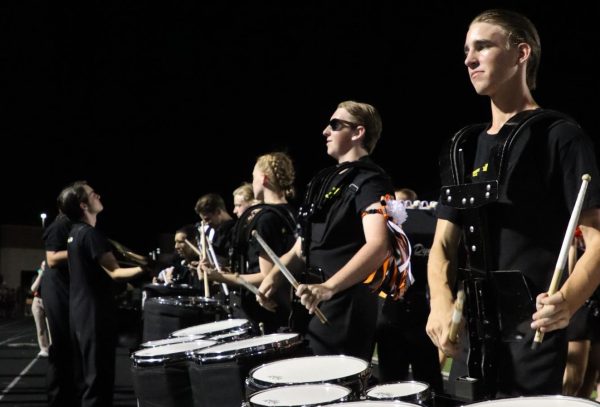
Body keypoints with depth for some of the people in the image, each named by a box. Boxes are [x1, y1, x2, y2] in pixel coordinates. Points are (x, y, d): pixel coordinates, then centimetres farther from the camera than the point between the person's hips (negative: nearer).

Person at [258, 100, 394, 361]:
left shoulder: (370, 181, -11)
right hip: (316, 305, 9)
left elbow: (378, 247, -27)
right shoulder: (325, 180, 15)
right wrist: (276, 275, 3)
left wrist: (328, 287, -37)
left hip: (348, 306, -9)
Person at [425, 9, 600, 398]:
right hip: (474, 335, 6)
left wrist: (567, 301, -32)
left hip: (535, 334, -6)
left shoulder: (560, 136, -6)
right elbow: (443, 243, 12)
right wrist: (441, 301, -8)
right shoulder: (464, 148, 12)